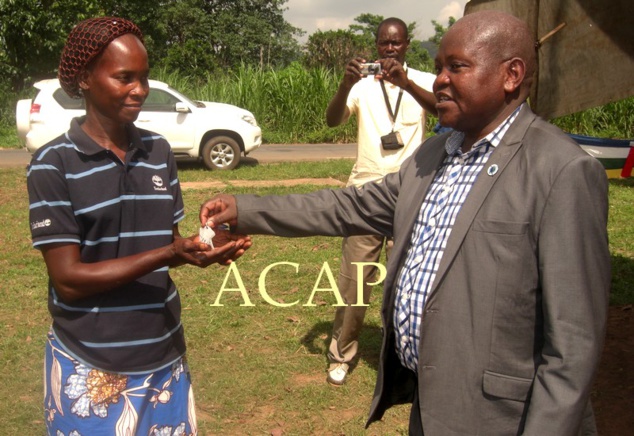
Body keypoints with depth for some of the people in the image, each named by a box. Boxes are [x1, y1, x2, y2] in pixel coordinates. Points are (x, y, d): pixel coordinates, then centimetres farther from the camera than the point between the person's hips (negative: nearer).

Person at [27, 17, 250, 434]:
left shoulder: (159, 152, 3)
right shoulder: (54, 163, -12)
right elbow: (68, 279, -16)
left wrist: (209, 244, -12)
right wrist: (172, 255, -25)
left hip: (164, 359, 5)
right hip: (92, 369, -4)